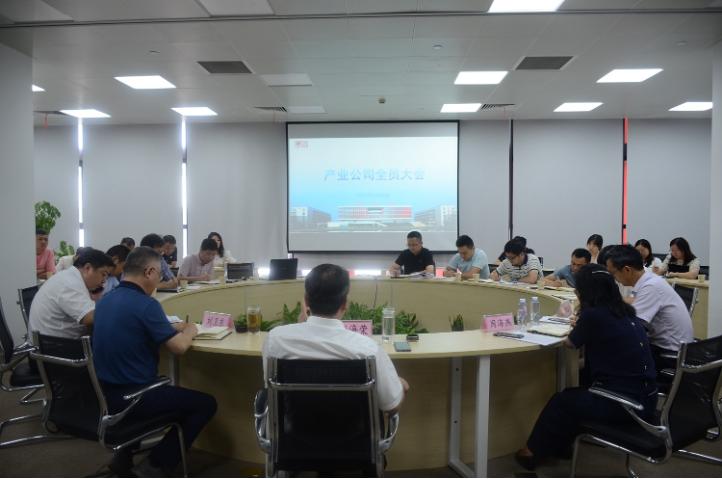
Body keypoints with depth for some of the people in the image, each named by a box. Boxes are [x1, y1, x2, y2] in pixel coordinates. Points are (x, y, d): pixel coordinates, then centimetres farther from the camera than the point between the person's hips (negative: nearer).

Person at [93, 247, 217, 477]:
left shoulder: (105, 300, 5)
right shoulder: (146, 304, -21)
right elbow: (179, 347, -20)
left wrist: (172, 328, 15)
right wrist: (189, 330, 2)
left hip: (105, 394, 9)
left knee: (163, 384, 36)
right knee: (206, 404, 4)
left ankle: (125, 454, 26)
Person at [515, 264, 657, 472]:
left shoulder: (593, 314, -15)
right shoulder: (626, 312, 6)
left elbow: (570, 344, 5)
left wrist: (579, 328, 23)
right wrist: (583, 327, 28)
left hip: (624, 403, -7)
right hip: (646, 398, 7)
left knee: (560, 401, 17)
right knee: (573, 395, 27)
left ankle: (532, 452, 32)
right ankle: (561, 444, 41)